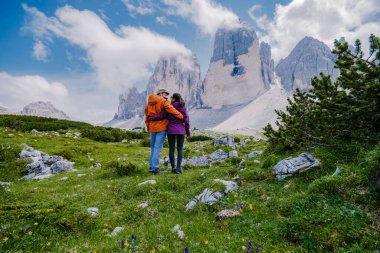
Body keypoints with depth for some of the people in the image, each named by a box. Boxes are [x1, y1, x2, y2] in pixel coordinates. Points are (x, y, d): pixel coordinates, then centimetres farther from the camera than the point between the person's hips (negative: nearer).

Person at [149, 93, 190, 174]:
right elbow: (186, 120, -2)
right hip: (180, 130, 0)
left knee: (171, 149, 8)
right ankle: (178, 168, -3)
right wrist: (188, 131, 7)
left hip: (171, 130, 0)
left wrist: (150, 118, 8)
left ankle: (173, 167, 12)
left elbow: (161, 116, -6)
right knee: (180, 149, 5)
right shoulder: (183, 108, 0)